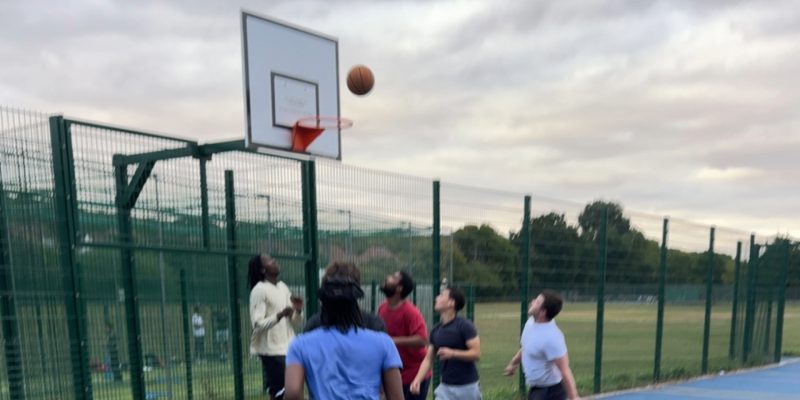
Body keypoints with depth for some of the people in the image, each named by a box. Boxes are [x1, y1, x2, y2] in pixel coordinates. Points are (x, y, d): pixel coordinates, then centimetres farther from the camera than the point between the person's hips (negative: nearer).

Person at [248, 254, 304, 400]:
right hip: (273, 351, -8)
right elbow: (258, 324, -18)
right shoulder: (259, 290, -10)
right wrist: (280, 315, -30)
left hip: (288, 349, 8)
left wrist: (298, 311, -4)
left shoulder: (284, 287, 14)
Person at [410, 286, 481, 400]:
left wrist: (453, 353, -29)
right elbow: (428, 359, 7)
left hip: (467, 387, -5)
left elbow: (476, 354, -16)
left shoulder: (464, 326, -12)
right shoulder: (436, 330, 5)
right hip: (445, 387, 5)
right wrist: (418, 380, -7)